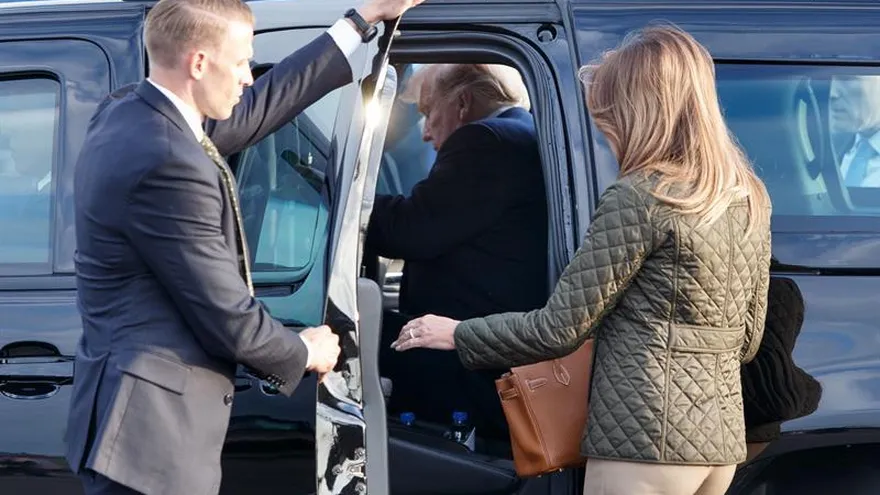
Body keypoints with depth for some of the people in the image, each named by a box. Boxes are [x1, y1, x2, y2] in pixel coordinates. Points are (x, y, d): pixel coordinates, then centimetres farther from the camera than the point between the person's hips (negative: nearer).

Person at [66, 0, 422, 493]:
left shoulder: (129, 113, 6)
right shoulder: (168, 164, -23)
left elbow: (252, 111, 18)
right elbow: (228, 319, -18)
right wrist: (305, 352, 3)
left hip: (145, 415, 10)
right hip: (153, 428, -10)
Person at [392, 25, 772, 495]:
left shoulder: (637, 197, -14)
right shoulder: (747, 197, 10)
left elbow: (559, 327, -11)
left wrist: (458, 334, 2)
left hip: (647, 435, -8)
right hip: (721, 436, 9)